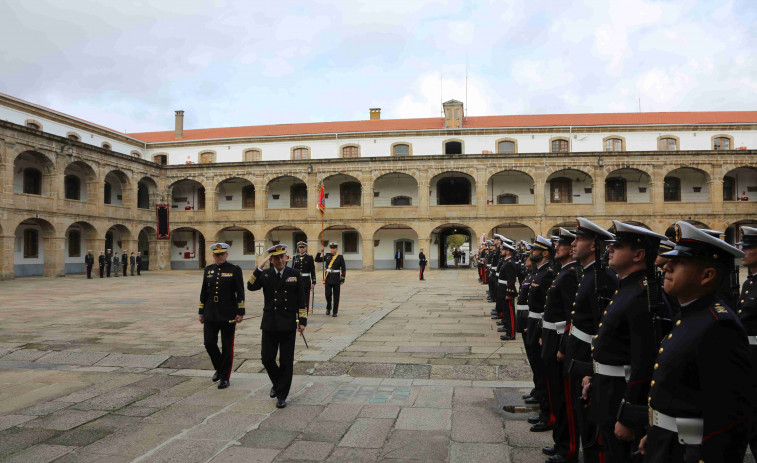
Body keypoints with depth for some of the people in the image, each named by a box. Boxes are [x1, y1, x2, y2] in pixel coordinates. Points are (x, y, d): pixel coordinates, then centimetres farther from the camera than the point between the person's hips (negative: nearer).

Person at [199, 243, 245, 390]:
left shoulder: (235, 270, -4)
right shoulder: (208, 270, 9)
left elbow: (240, 292, -6)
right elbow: (204, 292, 13)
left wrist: (240, 312, -10)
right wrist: (201, 312, 12)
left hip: (228, 315, -4)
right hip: (211, 315, 4)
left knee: (227, 346, 3)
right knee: (209, 343, 4)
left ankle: (225, 377, 15)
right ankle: (219, 368, 29)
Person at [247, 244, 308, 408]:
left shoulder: (295, 274, 2)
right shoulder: (265, 274, 3)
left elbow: (302, 300, 3)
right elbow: (251, 286, -16)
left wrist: (302, 321, -2)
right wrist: (259, 268, -21)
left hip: (288, 325, -1)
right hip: (270, 324, 1)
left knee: (286, 361, 3)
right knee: (266, 358, 4)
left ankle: (282, 395, 17)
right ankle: (277, 383, 32)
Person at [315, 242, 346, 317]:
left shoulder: (340, 257, 0)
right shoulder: (327, 256, 7)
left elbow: (343, 269, 2)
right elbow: (317, 260, 7)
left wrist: (342, 279, -2)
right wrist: (320, 252, -3)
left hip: (336, 278, -2)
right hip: (328, 278, 2)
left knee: (336, 295, 2)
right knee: (328, 294, -2)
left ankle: (335, 312, 11)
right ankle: (328, 308, 23)